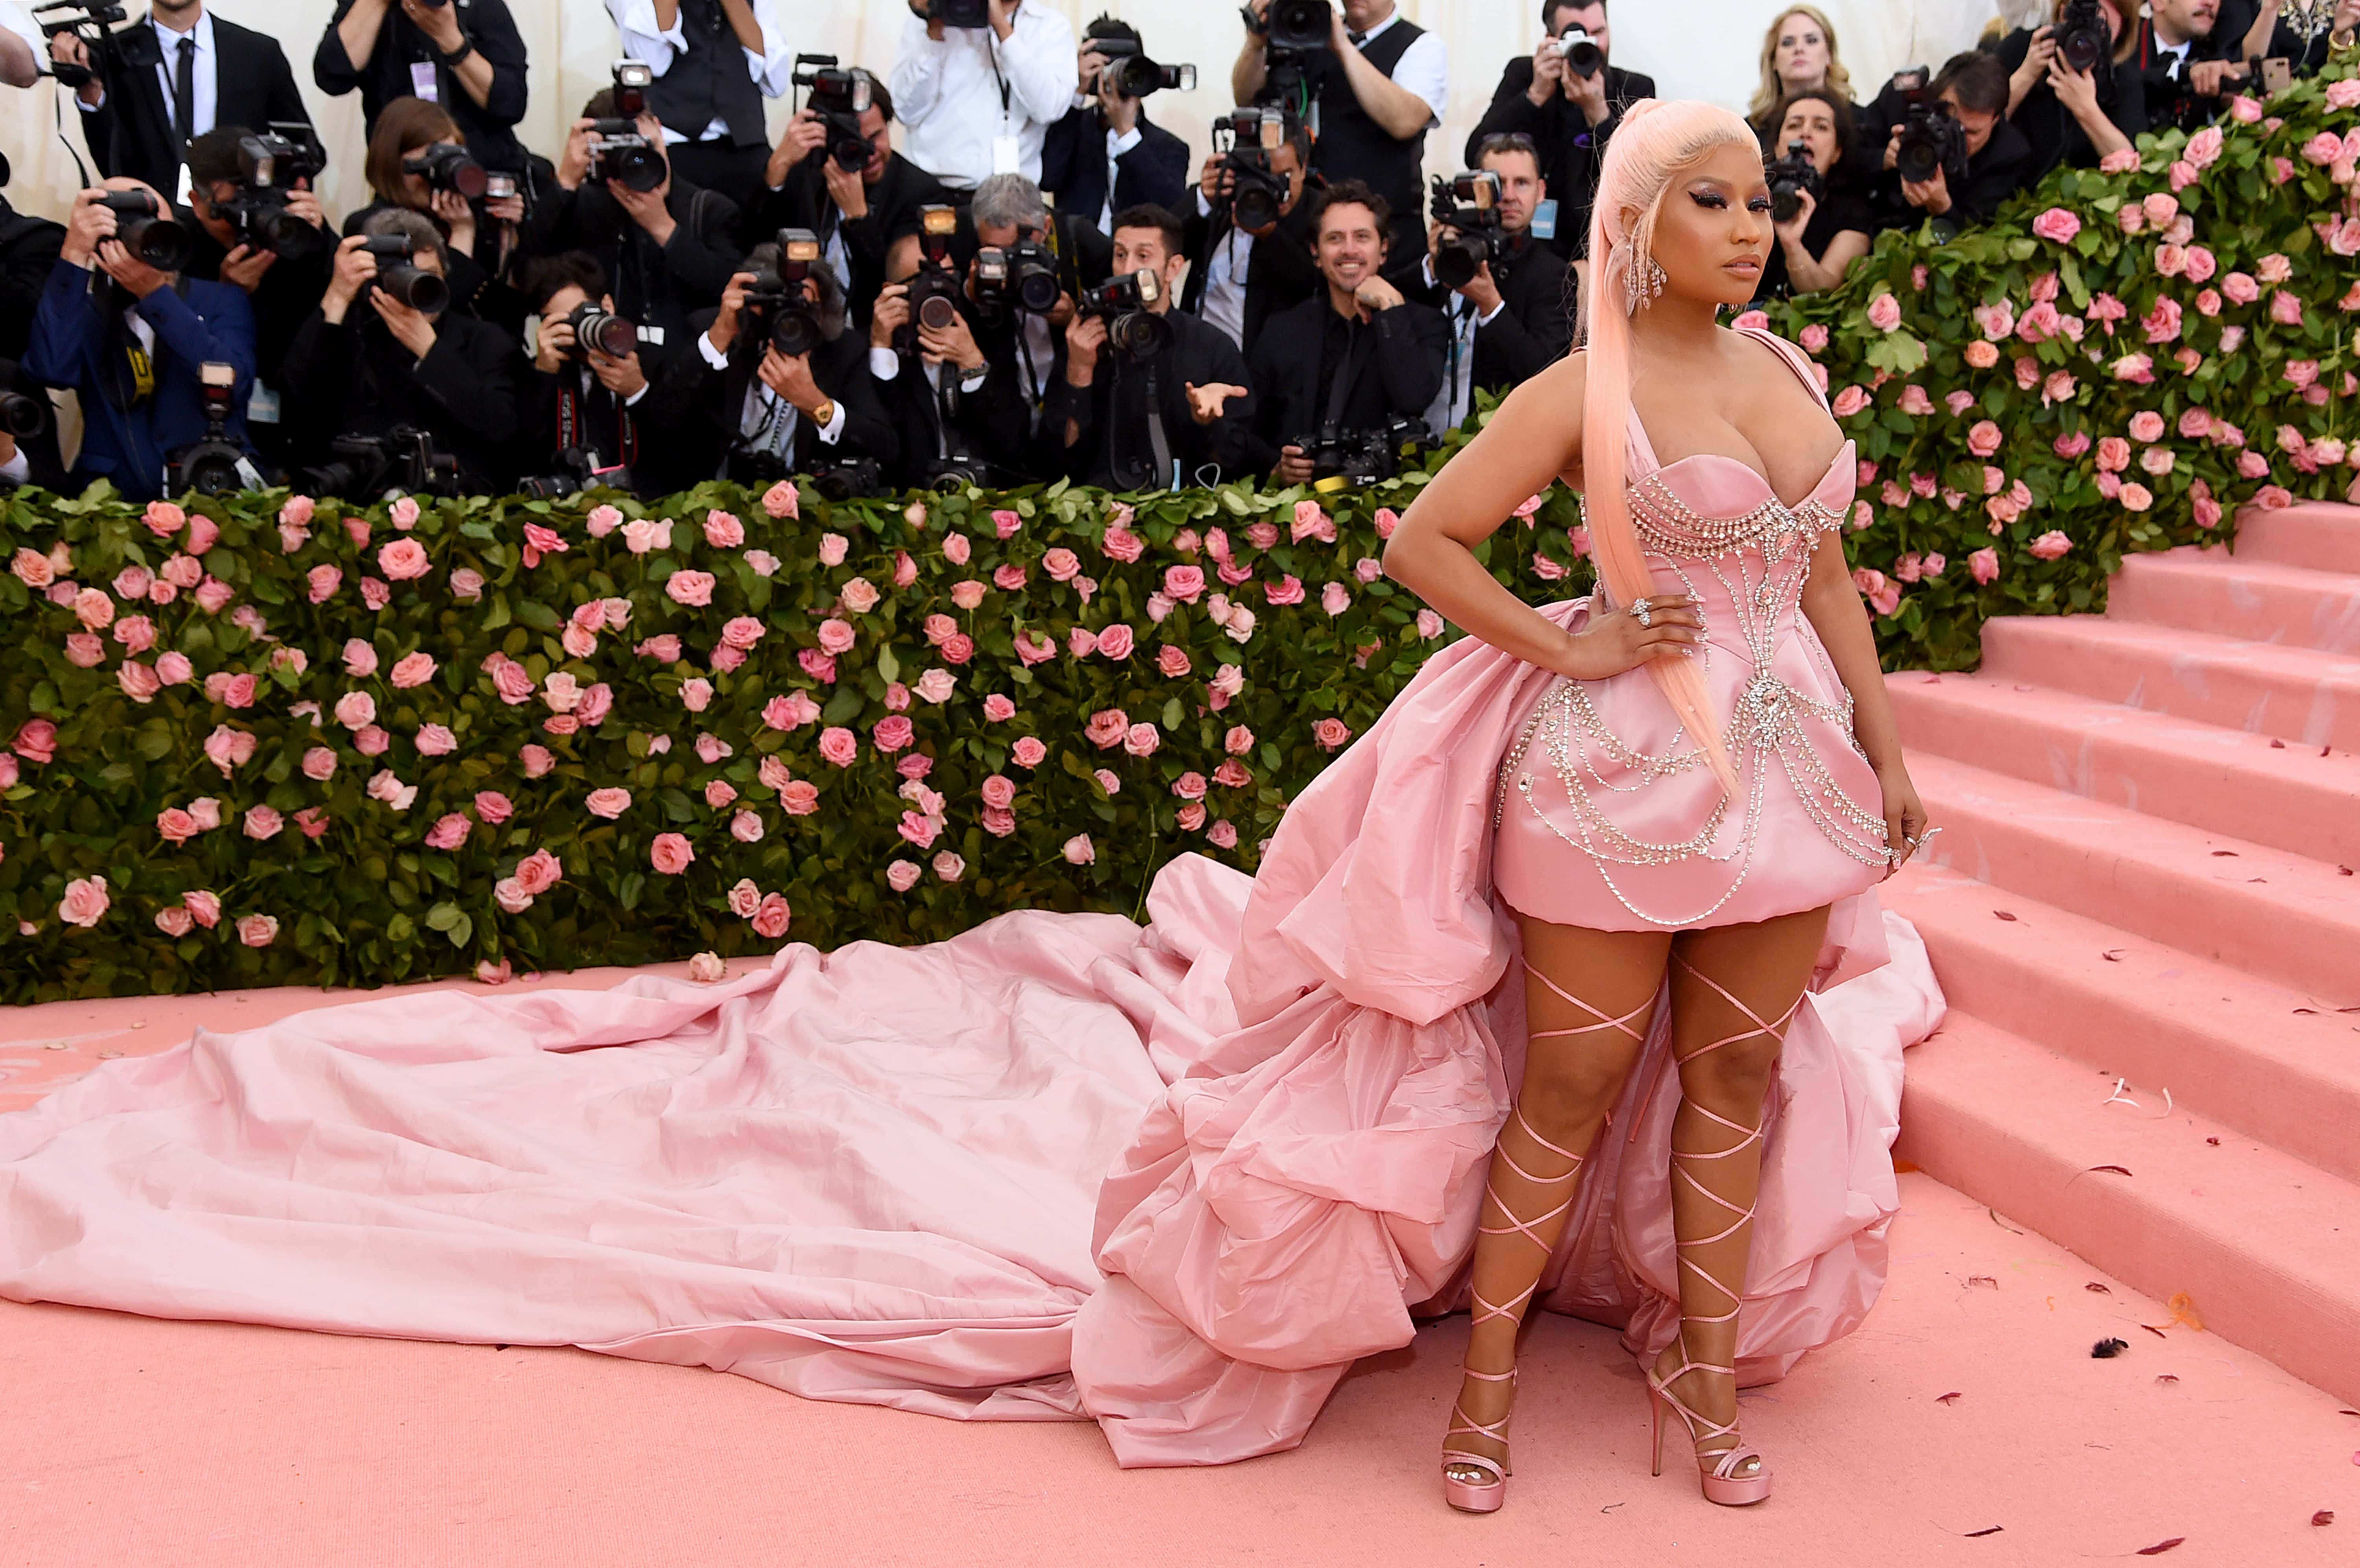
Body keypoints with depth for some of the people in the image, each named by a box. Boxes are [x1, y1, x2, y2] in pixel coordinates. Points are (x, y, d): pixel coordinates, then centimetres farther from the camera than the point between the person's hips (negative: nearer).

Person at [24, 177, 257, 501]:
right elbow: (53, 371, -11)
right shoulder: (85, 313, 10)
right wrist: (74, 255, -11)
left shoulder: (222, 300, 9)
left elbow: (233, 383, -10)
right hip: (117, 497, 1)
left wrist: (154, 292, -14)